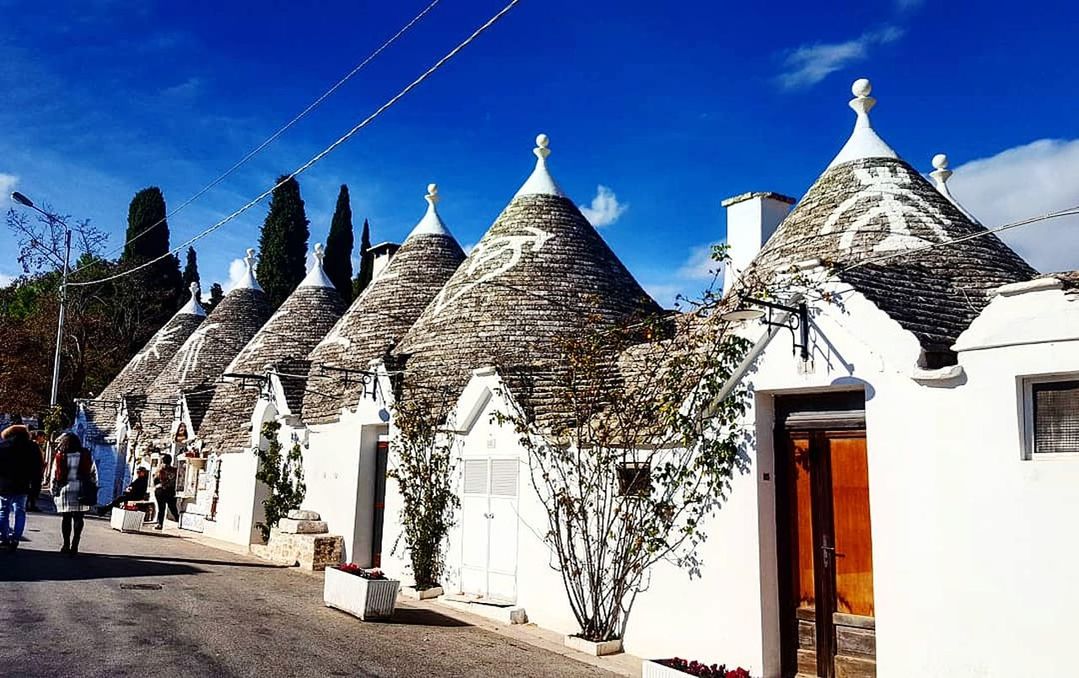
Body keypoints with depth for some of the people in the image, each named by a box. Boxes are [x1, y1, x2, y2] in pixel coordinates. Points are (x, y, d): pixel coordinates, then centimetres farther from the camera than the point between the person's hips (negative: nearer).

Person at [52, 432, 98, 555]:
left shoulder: (60, 457, -3)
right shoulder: (87, 455, 2)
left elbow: (54, 476, 1)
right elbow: (93, 473, 5)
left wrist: (54, 491, 12)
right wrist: (93, 490, 13)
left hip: (65, 491, -1)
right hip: (81, 492, 1)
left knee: (66, 518, 9)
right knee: (78, 518, 4)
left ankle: (66, 545, 12)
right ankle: (74, 545, -3)